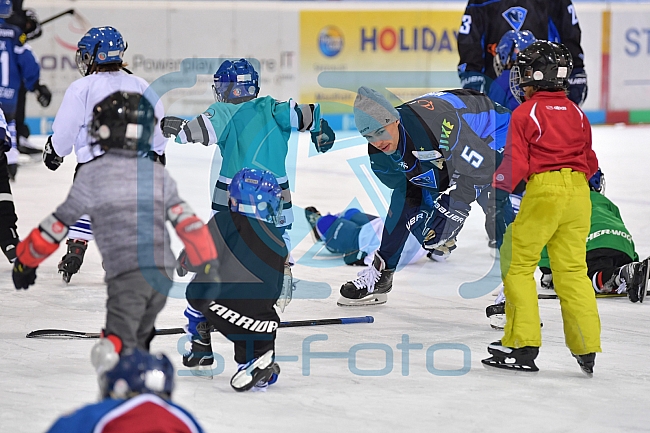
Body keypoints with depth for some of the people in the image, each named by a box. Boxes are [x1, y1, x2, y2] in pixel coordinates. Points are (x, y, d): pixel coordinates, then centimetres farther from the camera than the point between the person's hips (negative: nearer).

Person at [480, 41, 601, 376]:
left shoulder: (526, 113, -4)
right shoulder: (576, 113, 15)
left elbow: (516, 163, -9)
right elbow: (590, 162, 20)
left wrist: (497, 191, 2)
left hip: (543, 189, -6)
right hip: (579, 192, 6)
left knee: (517, 263, 4)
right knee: (573, 270, 10)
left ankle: (522, 344, 0)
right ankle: (587, 349, 7)